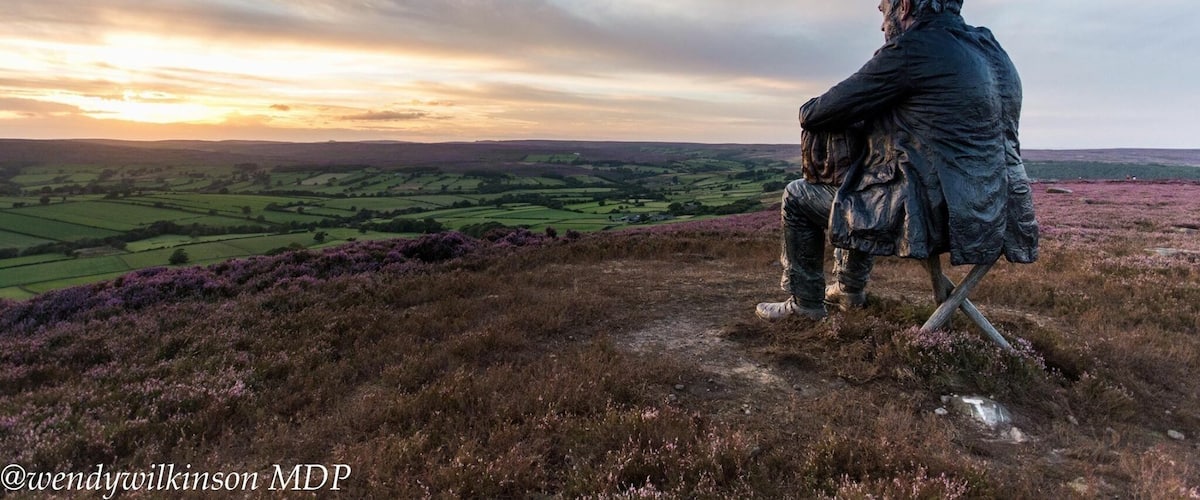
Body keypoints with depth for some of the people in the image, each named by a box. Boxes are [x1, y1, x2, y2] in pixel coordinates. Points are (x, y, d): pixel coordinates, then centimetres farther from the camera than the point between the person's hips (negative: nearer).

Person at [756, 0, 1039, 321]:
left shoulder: (912, 49, -13)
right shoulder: (990, 48, 13)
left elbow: (822, 113, -9)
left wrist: (808, 111, 15)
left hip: (935, 214, -9)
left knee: (798, 197, 7)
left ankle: (805, 303, 21)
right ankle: (848, 291, 41)